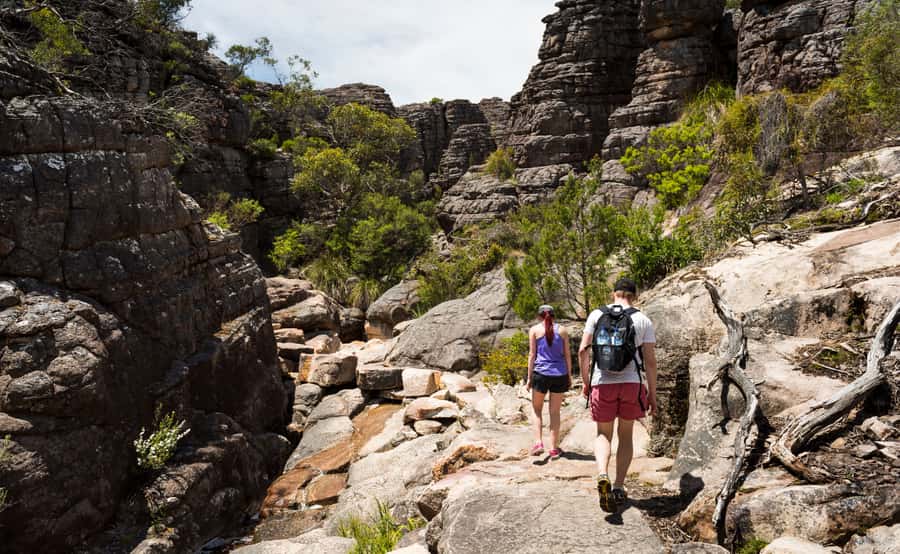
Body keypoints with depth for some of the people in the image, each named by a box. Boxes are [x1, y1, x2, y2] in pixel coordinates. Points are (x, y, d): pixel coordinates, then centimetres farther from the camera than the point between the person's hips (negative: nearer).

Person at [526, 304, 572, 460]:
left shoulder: (534, 330, 1)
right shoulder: (562, 330, 6)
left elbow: (532, 355, -2)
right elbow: (567, 354, 6)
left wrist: (529, 377, 2)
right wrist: (569, 375, 15)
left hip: (541, 373, -2)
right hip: (560, 375, 2)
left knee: (537, 410, 15)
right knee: (555, 412, 10)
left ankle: (538, 442, 1)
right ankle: (554, 449, 14)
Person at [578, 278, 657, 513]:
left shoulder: (596, 315, 4)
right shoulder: (643, 320, 3)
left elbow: (583, 351, -1)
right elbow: (650, 360, 0)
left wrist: (585, 381, 9)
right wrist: (652, 394, 6)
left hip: (602, 383, 0)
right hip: (632, 383, 1)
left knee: (603, 434, 12)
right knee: (626, 435, 17)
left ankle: (602, 476, -14)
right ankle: (619, 487, 16)